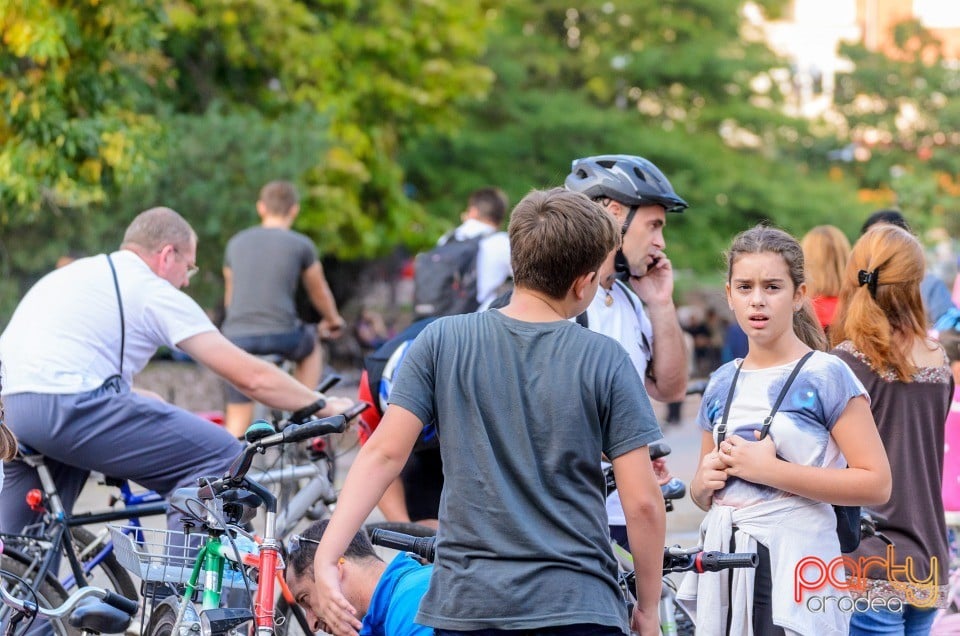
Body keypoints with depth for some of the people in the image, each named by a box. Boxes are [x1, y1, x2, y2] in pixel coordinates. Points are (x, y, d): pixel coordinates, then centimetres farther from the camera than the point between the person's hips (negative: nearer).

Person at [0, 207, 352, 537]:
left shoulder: (75, 272, 29)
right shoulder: (154, 291, 5)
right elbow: (252, 377, 4)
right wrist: (325, 405, 15)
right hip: (65, 408, -9)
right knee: (219, 454, -2)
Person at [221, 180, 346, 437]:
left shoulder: (236, 243, 16)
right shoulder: (301, 245, 5)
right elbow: (319, 293, 20)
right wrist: (333, 320, 40)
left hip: (237, 337, 2)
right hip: (281, 335, -2)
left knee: (237, 425, 7)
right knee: (311, 347, 32)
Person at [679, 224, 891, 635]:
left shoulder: (826, 376, -5)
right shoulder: (722, 385, 12)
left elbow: (876, 484, -15)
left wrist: (770, 470, -17)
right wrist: (703, 483, 0)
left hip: (795, 566, -5)